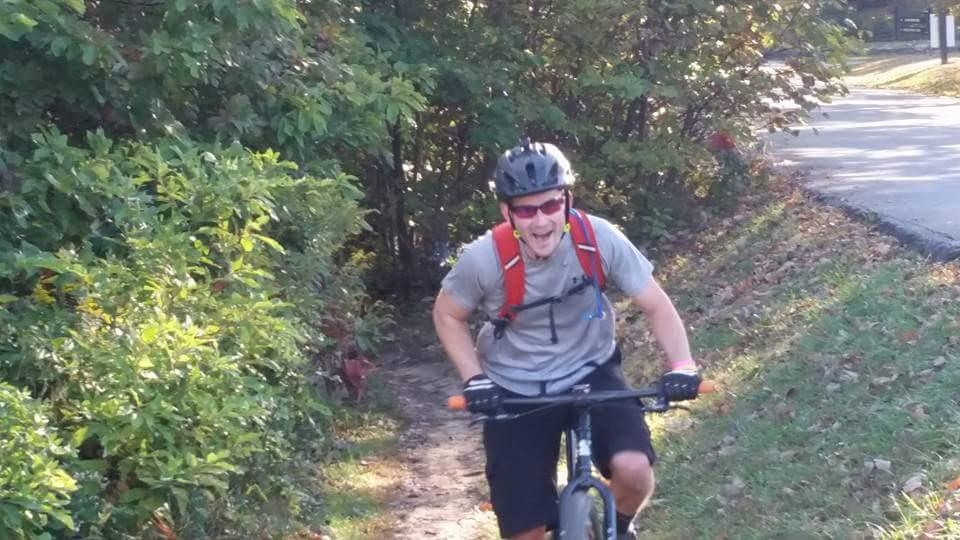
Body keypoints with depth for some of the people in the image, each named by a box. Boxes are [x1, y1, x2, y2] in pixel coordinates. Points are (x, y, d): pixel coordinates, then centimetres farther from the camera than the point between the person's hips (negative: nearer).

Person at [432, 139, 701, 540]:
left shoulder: (599, 239, -22)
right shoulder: (484, 259, -23)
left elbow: (656, 305, -11)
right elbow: (447, 315, -3)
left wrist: (681, 365, -25)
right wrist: (474, 379, -15)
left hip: (591, 372, 1)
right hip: (516, 391, 0)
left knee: (633, 468, -25)